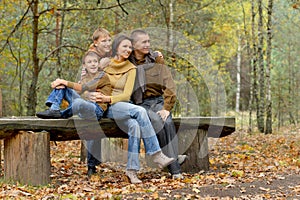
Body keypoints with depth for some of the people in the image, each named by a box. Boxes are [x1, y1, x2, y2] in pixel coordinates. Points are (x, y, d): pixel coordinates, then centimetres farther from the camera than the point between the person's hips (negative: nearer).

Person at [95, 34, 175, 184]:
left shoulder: (131, 68, 11)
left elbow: (127, 94, 1)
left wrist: (109, 98, -17)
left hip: (122, 106, 3)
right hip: (106, 108, -3)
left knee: (134, 125, -32)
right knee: (140, 111, -30)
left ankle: (131, 170, -27)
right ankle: (155, 154, -28)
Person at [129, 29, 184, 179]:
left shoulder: (156, 60, 7)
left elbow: (169, 86, -1)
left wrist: (166, 108, -14)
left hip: (159, 100, 2)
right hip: (140, 104, -2)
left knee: (167, 121, -32)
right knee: (156, 120, -33)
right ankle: (174, 168, -34)